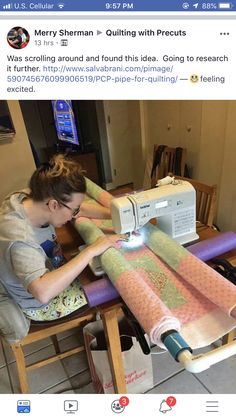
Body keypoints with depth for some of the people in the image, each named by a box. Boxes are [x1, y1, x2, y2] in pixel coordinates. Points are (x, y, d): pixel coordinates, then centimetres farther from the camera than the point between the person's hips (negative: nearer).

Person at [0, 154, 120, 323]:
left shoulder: (33, 198, -18)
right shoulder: (19, 238, -39)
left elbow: (83, 208, -6)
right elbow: (43, 292, -49)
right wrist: (90, 251, -44)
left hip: (53, 272, 7)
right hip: (42, 305, -7)